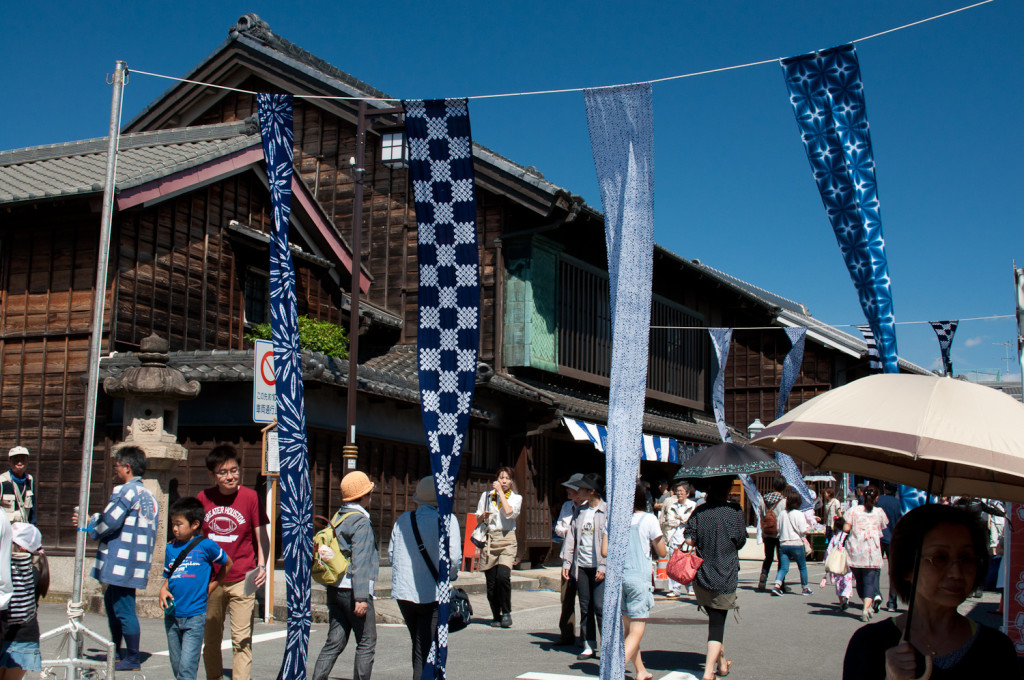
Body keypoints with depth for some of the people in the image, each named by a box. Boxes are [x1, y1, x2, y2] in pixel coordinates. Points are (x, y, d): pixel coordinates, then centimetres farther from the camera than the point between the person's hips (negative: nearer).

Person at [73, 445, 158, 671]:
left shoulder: (125, 491, -12)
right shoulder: (148, 496, 17)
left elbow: (108, 523, -16)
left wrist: (90, 526, 6)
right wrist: (90, 520, 26)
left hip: (122, 562, -10)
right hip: (138, 561, 10)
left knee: (124, 609, -4)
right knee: (111, 601, 22)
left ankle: (132, 659, 1)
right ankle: (114, 651, 31)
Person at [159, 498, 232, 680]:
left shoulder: (205, 546, -4)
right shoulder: (171, 548, 9)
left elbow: (227, 564, 10)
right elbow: (167, 577, 18)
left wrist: (210, 587, 5)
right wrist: (163, 590, -3)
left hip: (195, 617, -5)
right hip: (172, 616, 5)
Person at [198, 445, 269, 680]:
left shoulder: (250, 497, -4)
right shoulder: (203, 498, 4)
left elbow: (262, 537, 0)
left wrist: (262, 565, -15)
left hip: (242, 580, -3)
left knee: (241, 640, -6)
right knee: (210, 639, 12)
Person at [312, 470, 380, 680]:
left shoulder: (337, 518, 12)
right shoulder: (361, 522, -12)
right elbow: (359, 562, -18)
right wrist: (361, 597, -21)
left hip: (335, 589, 8)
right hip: (353, 590, -8)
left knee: (334, 642, 9)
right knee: (366, 643, 2)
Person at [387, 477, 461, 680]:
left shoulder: (402, 519, 4)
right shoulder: (447, 520, -9)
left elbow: (391, 554, 9)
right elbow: (454, 557, -15)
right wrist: (451, 575, 5)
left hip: (403, 592, 5)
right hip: (432, 593, -5)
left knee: (418, 645, 21)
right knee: (425, 650, -1)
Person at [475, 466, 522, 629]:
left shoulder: (516, 498, 9)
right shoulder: (486, 496, 14)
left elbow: (509, 512, -11)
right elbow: (478, 519, 15)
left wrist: (500, 492, -5)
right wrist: (483, 516, -7)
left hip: (507, 540, -2)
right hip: (489, 539, 2)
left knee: (503, 576, -20)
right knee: (491, 581, -1)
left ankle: (506, 612, -2)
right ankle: (496, 616, 14)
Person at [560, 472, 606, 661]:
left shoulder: (607, 510, -5)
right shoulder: (580, 511, 13)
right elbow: (571, 537, 14)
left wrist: (603, 566, -14)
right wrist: (566, 562, 8)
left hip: (599, 567, -6)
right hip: (581, 566, 6)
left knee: (600, 606, -9)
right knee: (585, 608, 7)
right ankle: (589, 646, 14)